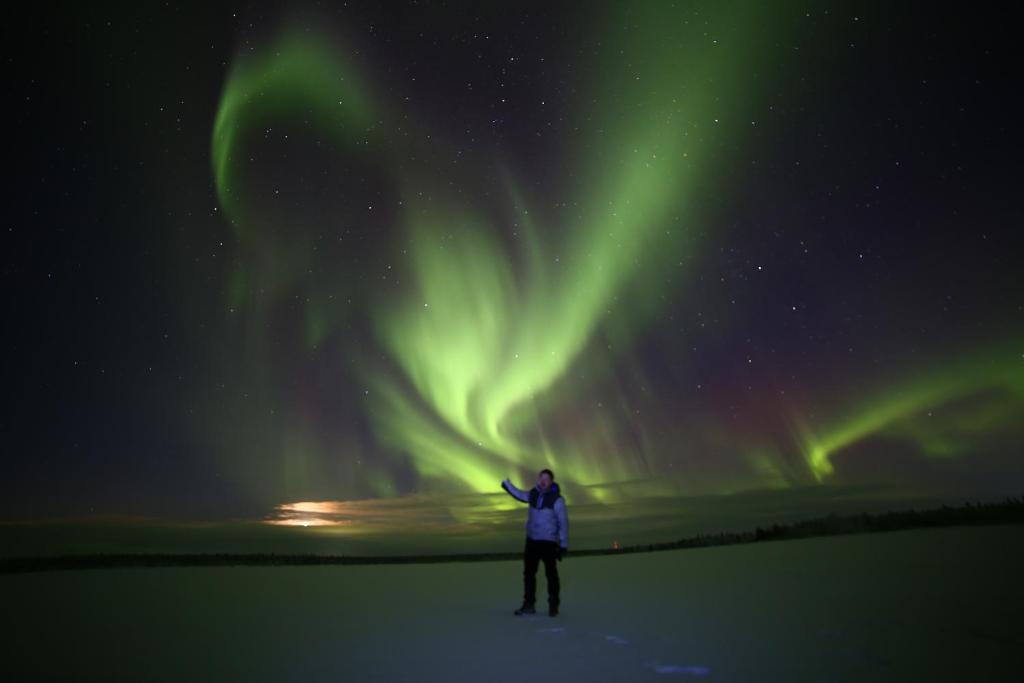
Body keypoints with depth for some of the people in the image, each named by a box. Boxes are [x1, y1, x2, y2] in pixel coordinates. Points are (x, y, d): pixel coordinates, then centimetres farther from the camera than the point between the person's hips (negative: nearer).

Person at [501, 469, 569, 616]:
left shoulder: (557, 499, -13)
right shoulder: (534, 494, 1)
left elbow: (563, 523, -12)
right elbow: (519, 495, 23)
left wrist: (564, 544, -13)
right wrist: (507, 484, 29)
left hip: (549, 542, -5)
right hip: (531, 540, 5)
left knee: (551, 575, 4)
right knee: (529, 573, 9)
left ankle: (553, 605, 17)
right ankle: (529, 605, 20)